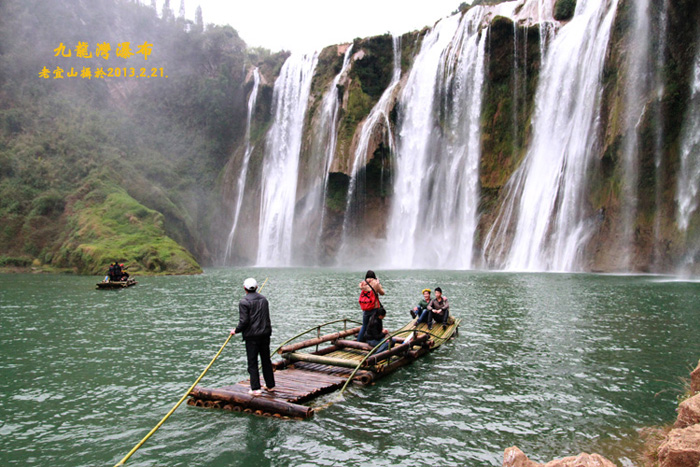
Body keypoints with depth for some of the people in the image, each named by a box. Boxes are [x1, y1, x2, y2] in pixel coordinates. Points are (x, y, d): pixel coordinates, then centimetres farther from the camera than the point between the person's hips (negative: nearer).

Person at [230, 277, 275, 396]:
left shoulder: (244, 302, -11)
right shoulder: (263, 299, 9)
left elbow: (244, 321, -15)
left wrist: (236, 331, 0)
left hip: (252, 336, -6)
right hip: (265, 334, 6)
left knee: (252, 363, 2)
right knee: (266, 360, 15)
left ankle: (255, 388, 1)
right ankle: (270, 385, 22)